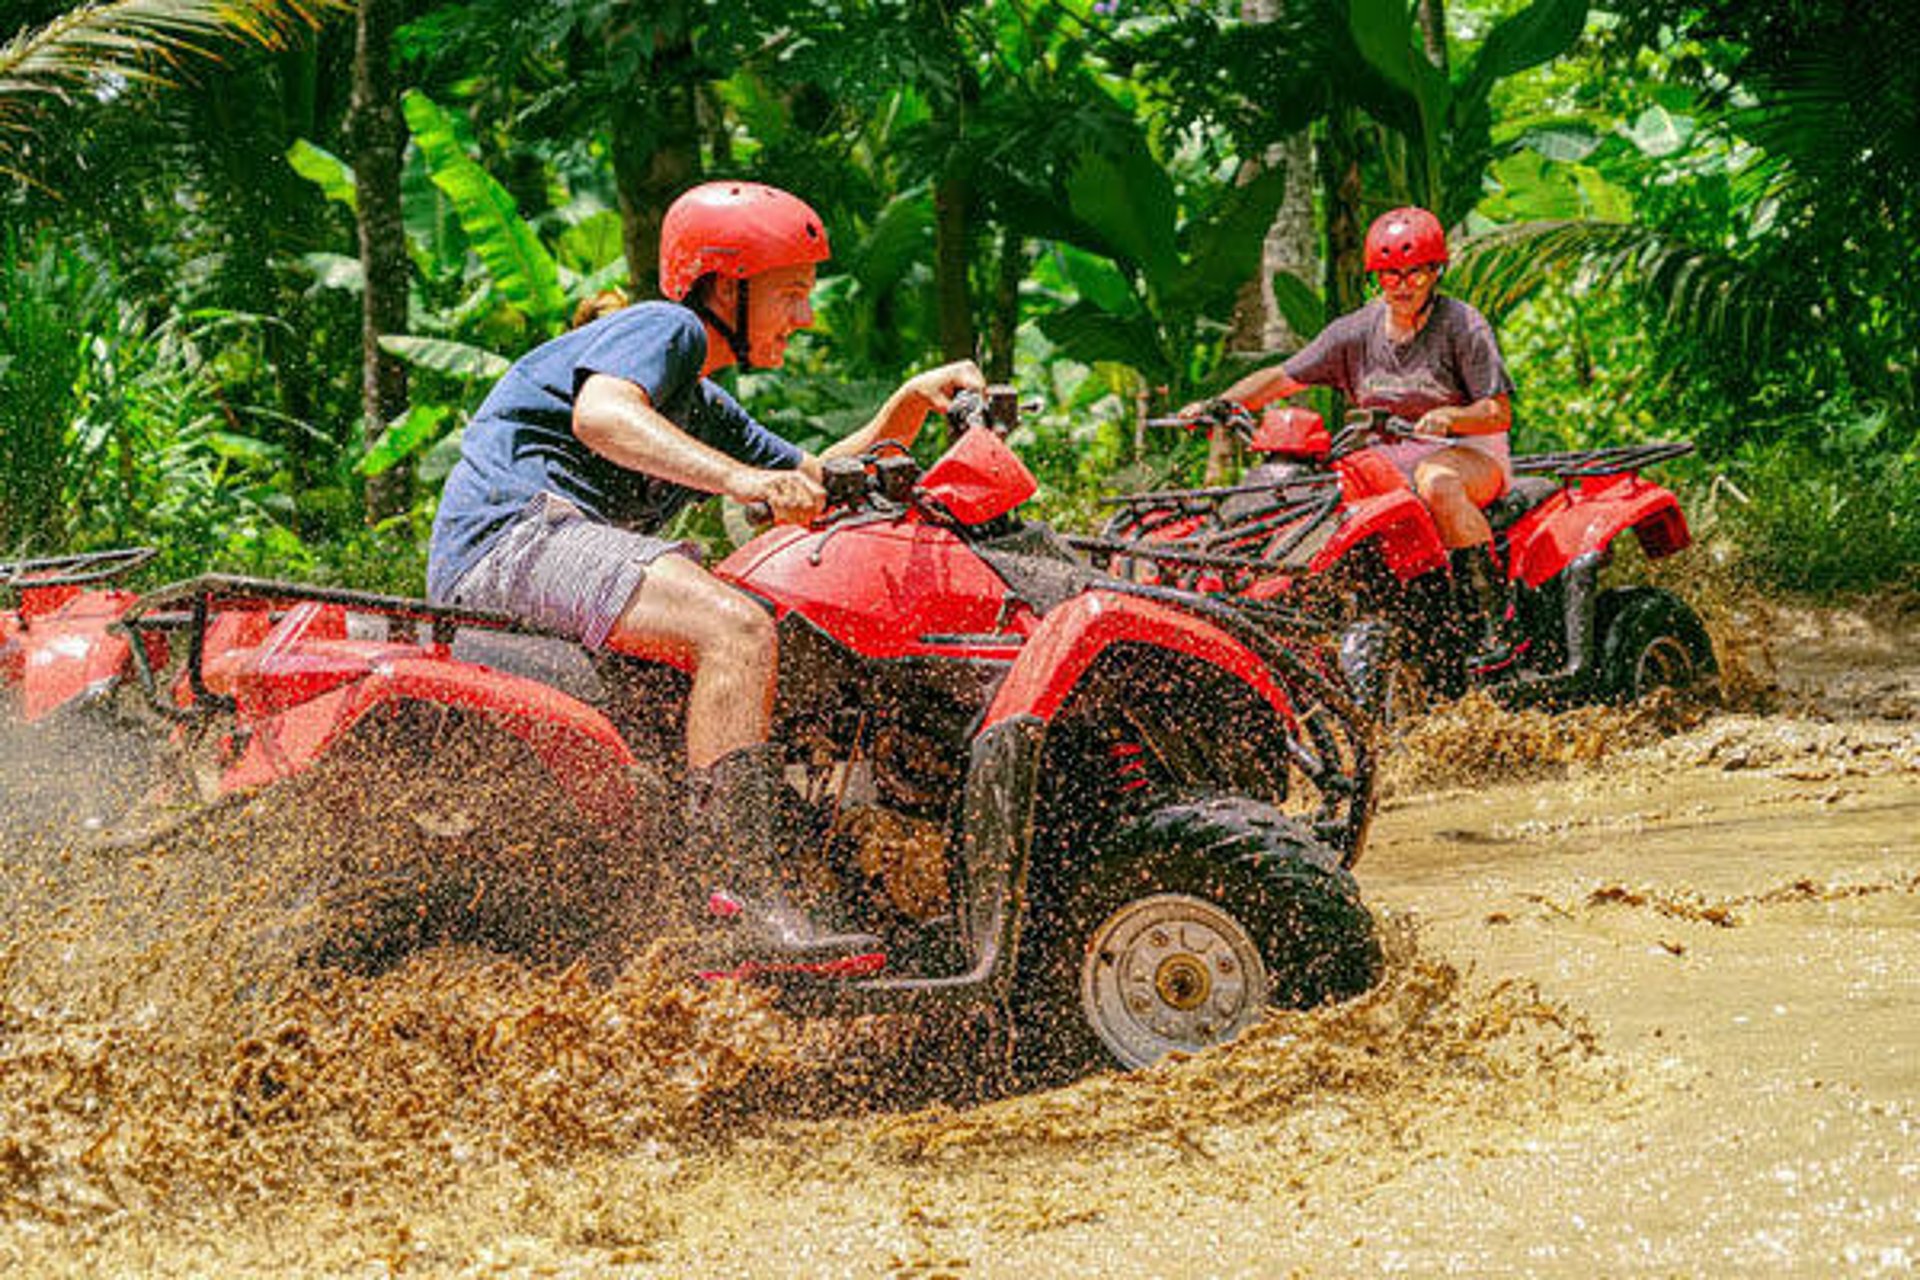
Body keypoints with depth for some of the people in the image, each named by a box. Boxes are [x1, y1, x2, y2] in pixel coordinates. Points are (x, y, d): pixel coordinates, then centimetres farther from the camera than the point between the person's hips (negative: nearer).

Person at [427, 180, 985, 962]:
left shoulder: (704, 407, 28)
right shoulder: (664, 329, -2)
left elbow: (822, 485, 31)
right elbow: (601, 414, -24)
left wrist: (910, 405, 16)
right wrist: (741, 479, -36)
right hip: (516, 531, -11)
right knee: (736, 630, -29)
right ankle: (738, 901, -37)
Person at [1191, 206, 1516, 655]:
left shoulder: (1464, 326, -5)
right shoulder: (1356, 332, 7)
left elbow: (1500, 413, -11)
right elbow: (1283, 378, 7)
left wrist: (1448, 417, -31)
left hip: (1468, 451, -5)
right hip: (1385, 456, 5)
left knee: (1437, 482, -41)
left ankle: (1490, 608, -34)